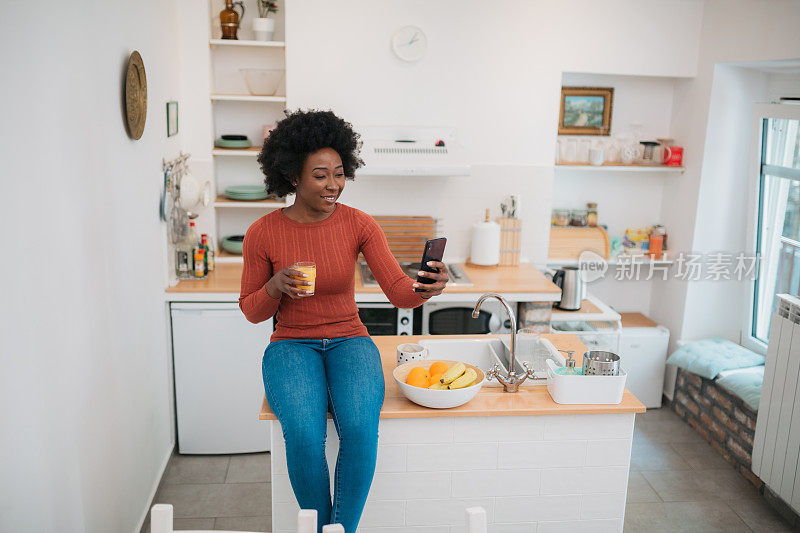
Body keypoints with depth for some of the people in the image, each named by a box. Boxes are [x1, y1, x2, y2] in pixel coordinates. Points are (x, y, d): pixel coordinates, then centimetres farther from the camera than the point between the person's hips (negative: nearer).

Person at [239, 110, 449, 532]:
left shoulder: (359, 225, -4)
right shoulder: (263, 233, -5)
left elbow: (399, 291, -13)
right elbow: (252, 311, 4)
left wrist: (427, 288, -36)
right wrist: (275, 285, -17)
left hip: (348, 341, 1)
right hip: (291, 346, 0)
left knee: (360, 428, -30)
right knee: (304, 434, -29)